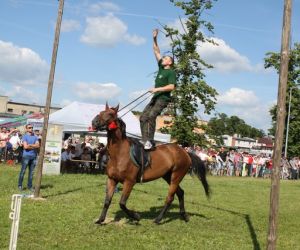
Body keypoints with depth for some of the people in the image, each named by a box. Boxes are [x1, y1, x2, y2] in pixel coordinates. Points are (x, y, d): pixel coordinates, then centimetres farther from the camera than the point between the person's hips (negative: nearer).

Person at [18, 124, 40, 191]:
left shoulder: (35, 137, 12)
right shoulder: (24, 136, -1)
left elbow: (38, 145, -1)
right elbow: (25, 146, -13)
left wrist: (30, 145, -11)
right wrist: (34, 146, -4)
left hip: (34, 156, 4)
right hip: (26, 156, -4)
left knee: (31, 172, 7)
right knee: (23, 171, -1)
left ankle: (30, 186, 13)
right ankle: (20, 185, 8)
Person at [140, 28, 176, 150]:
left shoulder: (171, 72, -4)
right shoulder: (161, 68, 17)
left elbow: (171, 86, -17)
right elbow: (156, 51, 19)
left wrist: (157, 89, -18)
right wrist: (155, 39, 14)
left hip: (163, 98, -9)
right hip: (155, 98, 9)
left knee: (151, 116, -26)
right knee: (143, 117, 1)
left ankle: (150, 141, -26)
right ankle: (144, 140, -2)